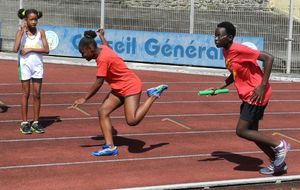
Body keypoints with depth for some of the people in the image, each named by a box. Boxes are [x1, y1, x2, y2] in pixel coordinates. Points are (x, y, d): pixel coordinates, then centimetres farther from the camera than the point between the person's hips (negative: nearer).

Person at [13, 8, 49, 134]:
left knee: (37, 94, 3)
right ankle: (24, 123, 8)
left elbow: (46, 49, -7)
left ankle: (36, 122, 11)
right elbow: (15, 49, -16)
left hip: (37, 66, 2)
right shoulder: (21, 32, -2)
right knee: (26, 94, 2)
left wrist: (30, 49, -15)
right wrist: (22, 31, -18)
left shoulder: (41, 33, 3)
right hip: (25, 65, -2)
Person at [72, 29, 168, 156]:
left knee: (132, 121, -21)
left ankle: (153, 95, -2)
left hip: (131, 86, -10)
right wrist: (101, 36, 50)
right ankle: (110, 147, -10)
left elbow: (98, 84, -22)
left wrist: (85, 99, -14)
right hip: (119, 89, 10)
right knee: (103, 112, -5)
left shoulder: (103, 59, -24)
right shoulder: (102, 48, 2)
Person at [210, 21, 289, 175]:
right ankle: (278, 163, 23)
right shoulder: (226, 52, 7)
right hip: (247, 96, 10)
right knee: (251, 132, 12)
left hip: (256, 95, -10)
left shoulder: (239, 50, -21)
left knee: (241, 131, -10)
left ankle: (279, 145, 3)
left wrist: (262, 86, -25)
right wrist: (220, 87, 10)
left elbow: (268, 58, -24)